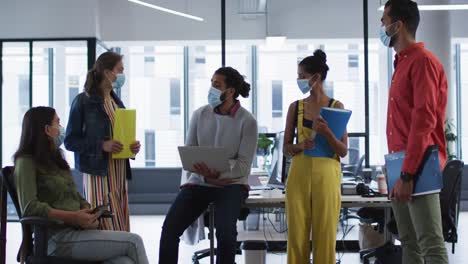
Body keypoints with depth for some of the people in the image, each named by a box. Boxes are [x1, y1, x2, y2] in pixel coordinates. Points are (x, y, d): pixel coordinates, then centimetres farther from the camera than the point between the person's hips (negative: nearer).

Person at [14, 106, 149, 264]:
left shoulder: (56, 161, 24)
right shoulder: (26, 162, -1)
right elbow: (29, 207, -14)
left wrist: (88, 214, -2)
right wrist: (73, 217, -20)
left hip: (77, 231, 7)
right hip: (58, 238, -7)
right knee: (133, 241, -18)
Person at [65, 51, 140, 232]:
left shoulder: (116, 101, 15)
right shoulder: (83, 101, -5)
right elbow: (70, 141, -7)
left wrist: (133, 146, 2)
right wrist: (102, 145, -19)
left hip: (120, 175, 7)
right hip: (98, 174, -7)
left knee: (122, 230, 5)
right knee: (106, 232, -8)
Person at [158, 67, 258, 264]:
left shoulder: (246, 121, -7)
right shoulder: (200, 114, 3)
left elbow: (243, 165, -9)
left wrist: (218, 173, -26)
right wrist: (205, 174, -15)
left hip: (231, 184, -3)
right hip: (199, 182, 3)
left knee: (225, 231, -28)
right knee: (169, 228, -14)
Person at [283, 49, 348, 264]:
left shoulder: (336, 107, 1)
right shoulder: (295, 107, 8)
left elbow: (343, 151, -2)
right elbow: (286, 148, 9)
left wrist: (327, 133, -18)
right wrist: (300, 146, -11)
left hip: (326, 175, -2)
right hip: (299, 173, 2)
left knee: (325, 235, 0)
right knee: (297, 234, 2)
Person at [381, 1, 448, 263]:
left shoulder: (423, 61, -10)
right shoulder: (403, 63, 19)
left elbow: (424, 120, -19)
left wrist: (408, 174, -23)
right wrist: (399, 171, 16)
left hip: (418, 168, -10)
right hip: (402, 165, 10)